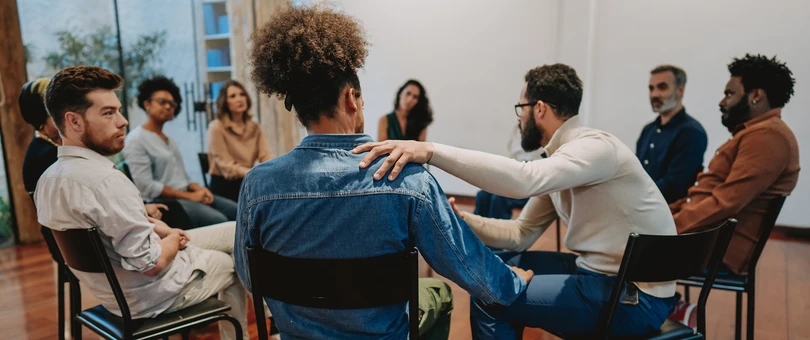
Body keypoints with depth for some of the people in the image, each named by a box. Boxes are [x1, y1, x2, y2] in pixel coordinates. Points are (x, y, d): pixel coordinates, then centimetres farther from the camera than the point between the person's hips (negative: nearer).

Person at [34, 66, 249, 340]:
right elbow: (152, 263, -28)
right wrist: (172, 240, -8)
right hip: (149, 295, -9)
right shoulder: (106, 181, -33)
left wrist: (153, 227, 2)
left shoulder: (47, 179, -3)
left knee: (235, 231, 19)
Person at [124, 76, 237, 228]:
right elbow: (146, 186, -16)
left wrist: (199, 189, -3)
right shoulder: (136, 139, -7)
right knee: (219, 221, -28)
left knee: (236, 211, -10)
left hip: (186, 195, 8)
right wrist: (189, 196, -16)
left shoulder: (168, 139, 20)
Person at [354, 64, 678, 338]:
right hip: (598, 271, 8)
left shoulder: (597, 147, -20)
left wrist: (430, 150, -43)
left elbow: (524, 179, -39)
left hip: (637, 297, -8)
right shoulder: (559, 159, 8)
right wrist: (460, 218, -7)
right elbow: (521, 234, 8)